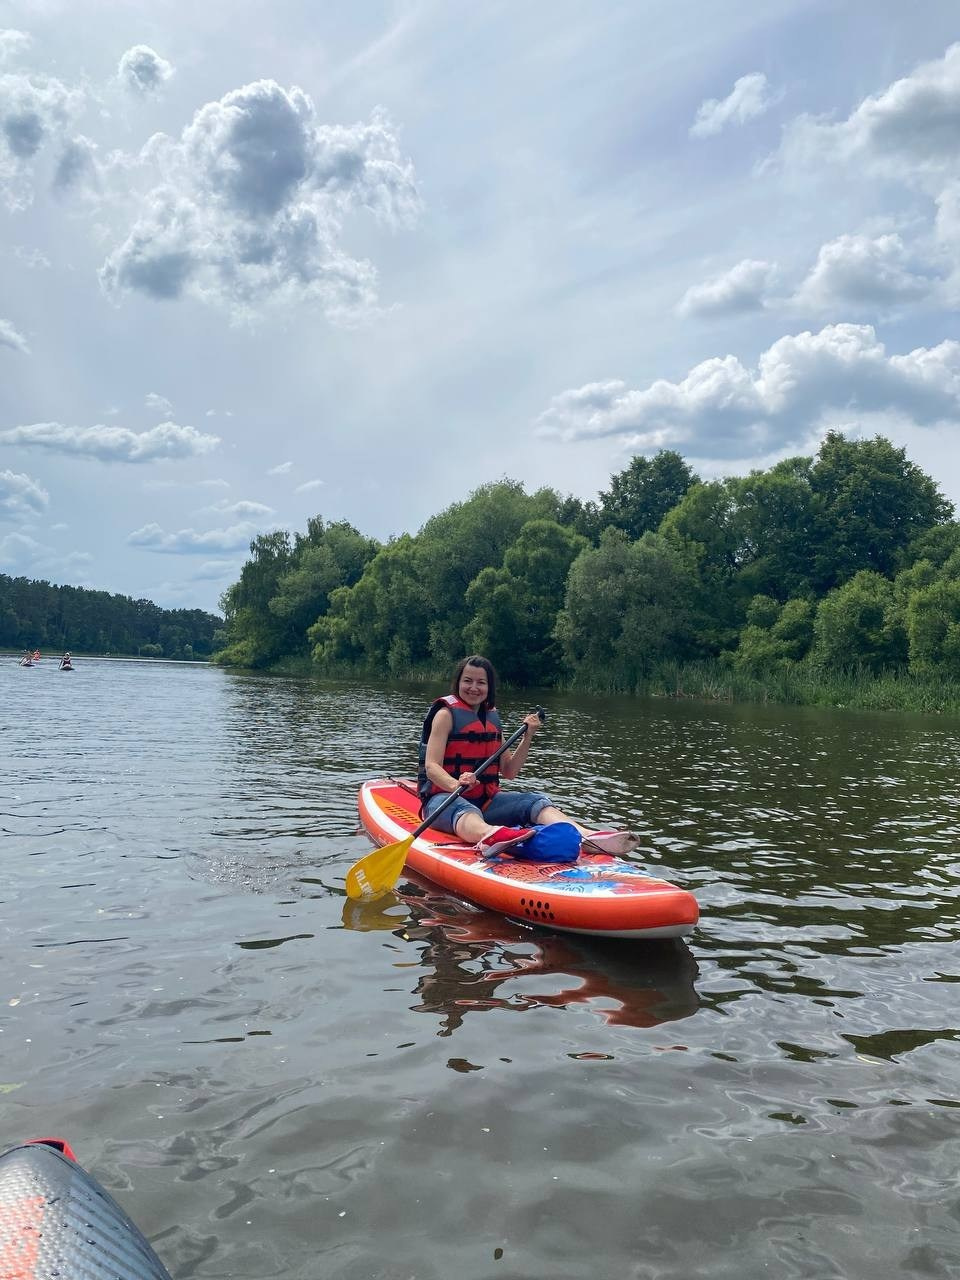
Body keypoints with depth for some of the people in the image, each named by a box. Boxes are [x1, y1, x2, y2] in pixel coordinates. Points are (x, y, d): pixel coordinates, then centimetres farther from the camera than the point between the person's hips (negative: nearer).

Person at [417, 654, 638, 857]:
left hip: (485, 799, 6)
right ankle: (489, 837, -78)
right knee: (465, 811, -40)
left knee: (535, 801, -19)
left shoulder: (492, 717, 14)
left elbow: (509, 772, 13)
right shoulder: (446, 713, -4)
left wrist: (527, 737, 0)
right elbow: (431, 767, -16)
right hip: (445, 797, -6)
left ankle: (588, 837, -47)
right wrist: (455, 784, -37)